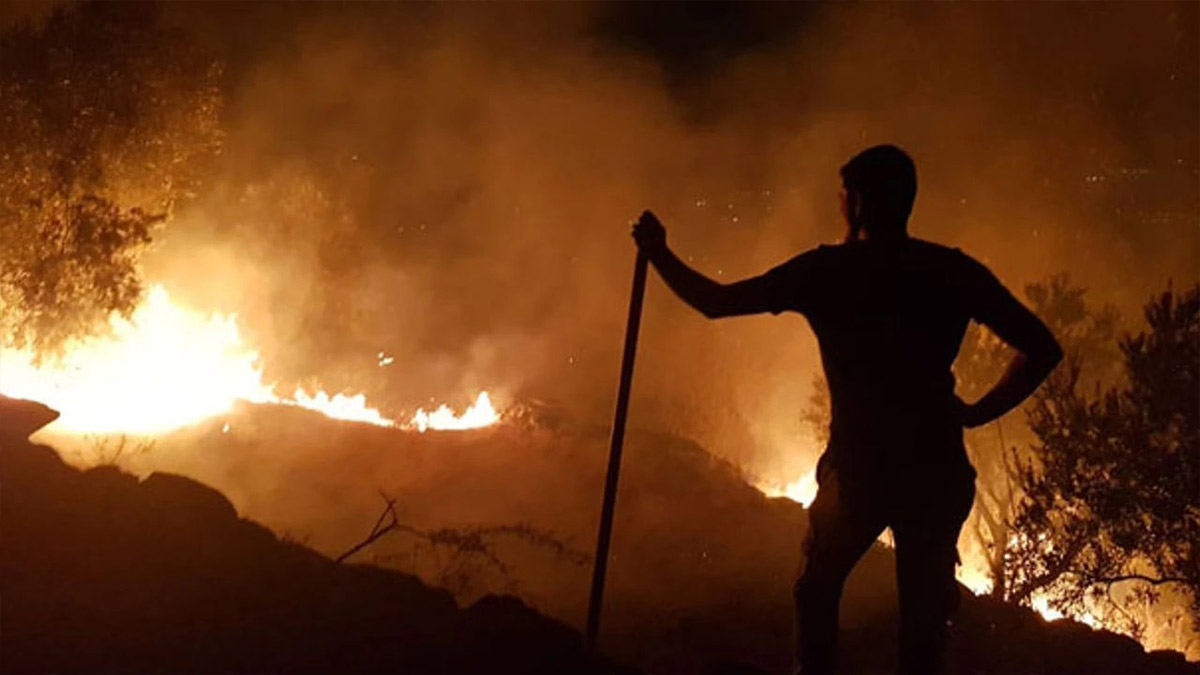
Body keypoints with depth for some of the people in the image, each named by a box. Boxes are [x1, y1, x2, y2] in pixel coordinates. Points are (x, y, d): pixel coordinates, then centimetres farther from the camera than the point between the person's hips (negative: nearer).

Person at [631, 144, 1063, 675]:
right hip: (935, 470, 1)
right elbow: (1042, 350, -4)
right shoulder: (953, 271, -1)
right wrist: (977, 412, 4)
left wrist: (659, 255, 20)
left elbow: (716, 302, 4)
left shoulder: (825, 270, -3)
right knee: (924, 609, 12)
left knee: (818, 590, 24)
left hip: (857, 468, -1)